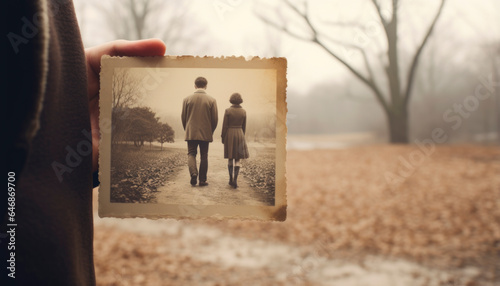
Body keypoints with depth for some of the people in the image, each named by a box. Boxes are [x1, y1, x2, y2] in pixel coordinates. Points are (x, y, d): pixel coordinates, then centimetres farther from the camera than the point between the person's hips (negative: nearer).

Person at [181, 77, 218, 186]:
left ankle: (193, 173, -16)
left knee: (191, 154, 8)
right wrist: (211, 131, 14)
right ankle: (202, 180, 9)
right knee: (204, 156, 7)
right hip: (206, 133, 0)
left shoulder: (187, 99, -1)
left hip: (191, 133, 0)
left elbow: (183, 117, 4)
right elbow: (215, 119, -1)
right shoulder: (212, 100, -3)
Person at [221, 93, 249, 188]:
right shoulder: (243, 112, 0)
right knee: (237, 159, 3)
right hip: (239, 136, 1)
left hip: (229, 135, -1)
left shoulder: (228, 111, -7)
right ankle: (235, 181, -8)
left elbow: (225, 126, -7)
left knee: (230, 157, 14)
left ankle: (231, 179, 15)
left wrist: (223, 138, 2)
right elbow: (243, 127, 5)